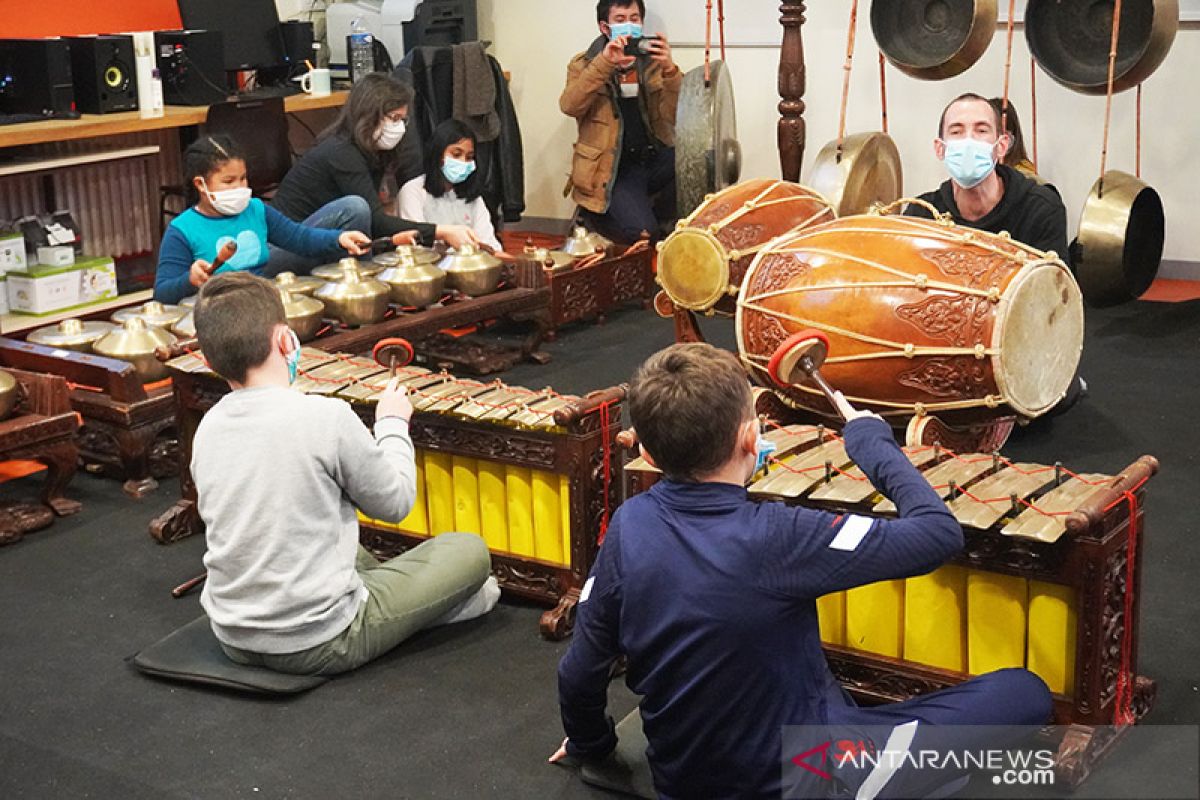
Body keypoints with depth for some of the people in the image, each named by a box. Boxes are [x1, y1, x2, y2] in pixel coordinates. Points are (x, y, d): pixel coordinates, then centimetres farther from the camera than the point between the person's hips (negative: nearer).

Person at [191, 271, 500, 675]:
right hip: (318, 646, -6)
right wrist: (393, 423, 9)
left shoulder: (207, 429, -2)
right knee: (469, 550, 6)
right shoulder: (326, 417, -20)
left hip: (233, 641, 6)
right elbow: (394, 502, -7)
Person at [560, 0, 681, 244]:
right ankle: (592, 213, 9)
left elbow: (674, 116, -5)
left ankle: (657, 217, 0)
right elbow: (570, 106, -18)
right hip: (613, 167, -3)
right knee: (639, 231, -26)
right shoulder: (584, 64, 4)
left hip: (655, 158, 3)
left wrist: (669, 70, -21)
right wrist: (605, 63, -26)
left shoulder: (653, 62, 9)